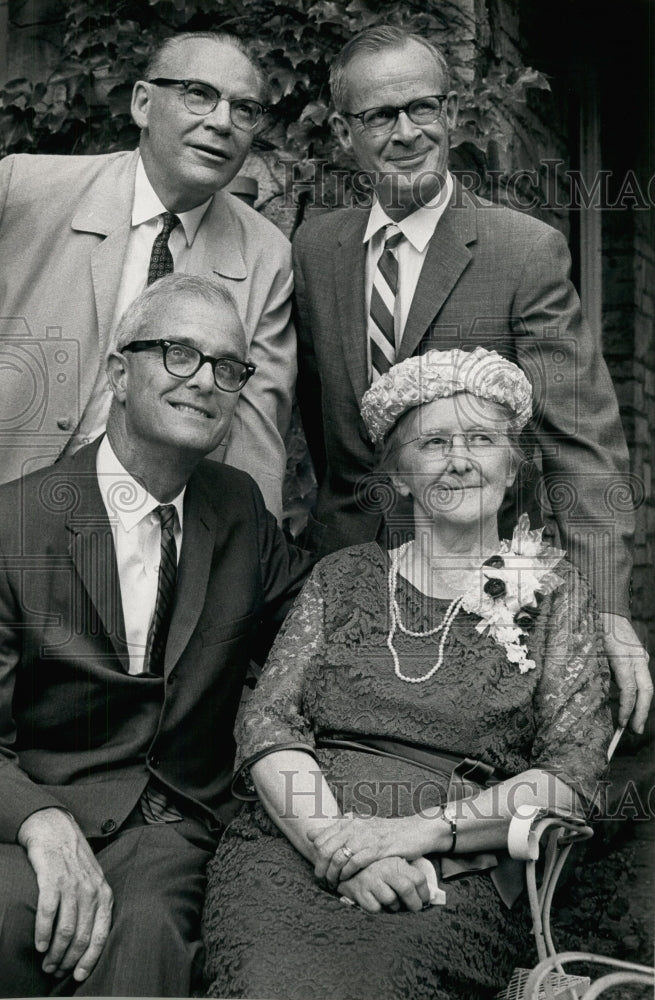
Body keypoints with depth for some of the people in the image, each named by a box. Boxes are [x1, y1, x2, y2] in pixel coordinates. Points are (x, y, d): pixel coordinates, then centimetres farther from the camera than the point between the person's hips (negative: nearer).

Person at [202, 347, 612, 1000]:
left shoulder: (552, 591, 12)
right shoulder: (342, 577, 18)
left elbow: (575, 773, 2)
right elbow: (267, 721, 7)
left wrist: (421, 830, -12)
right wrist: (337, 839, -12)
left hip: (458, 878, -1)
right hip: (288, 846, 2)